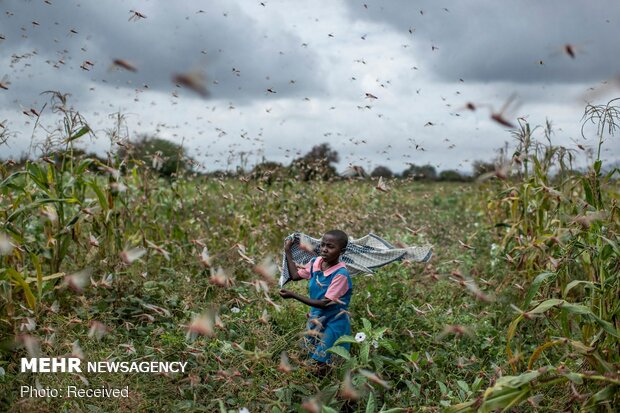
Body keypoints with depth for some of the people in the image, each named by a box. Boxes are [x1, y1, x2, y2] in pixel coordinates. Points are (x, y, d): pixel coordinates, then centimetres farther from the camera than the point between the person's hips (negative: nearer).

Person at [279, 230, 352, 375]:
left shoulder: (341, 274, -30)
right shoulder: (316, 262, -9)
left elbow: (325, 303, -30)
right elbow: (295, 275, 7)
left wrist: (293, 295, -29)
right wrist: (288, 252, 1)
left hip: (333, 323, -7)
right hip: (316, 319, 7)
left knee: (323, 366, 4)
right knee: (310, 359, 23)